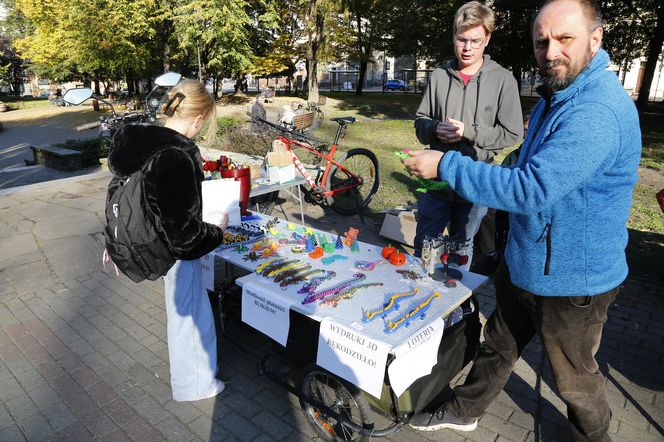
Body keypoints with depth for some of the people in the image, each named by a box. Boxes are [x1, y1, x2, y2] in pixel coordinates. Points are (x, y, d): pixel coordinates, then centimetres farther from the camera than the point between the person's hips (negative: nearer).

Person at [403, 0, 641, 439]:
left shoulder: (599, 112, -28)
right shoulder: (557, 94, 6)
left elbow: (532, 189, -36)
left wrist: (445, 165, -29)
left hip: (571, 278, -9)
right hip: (524, 263, 9)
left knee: (574, 376, 16)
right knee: (499, 344, 23)